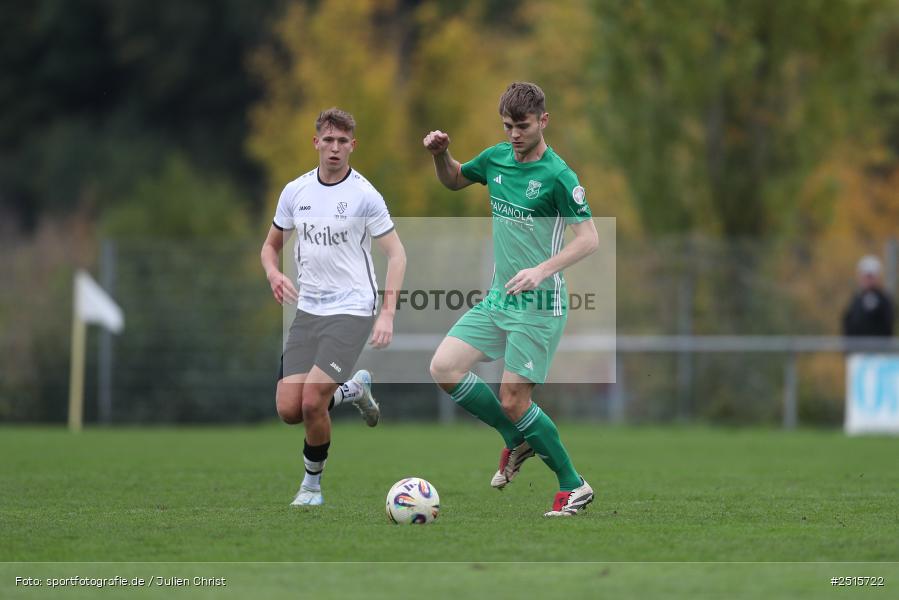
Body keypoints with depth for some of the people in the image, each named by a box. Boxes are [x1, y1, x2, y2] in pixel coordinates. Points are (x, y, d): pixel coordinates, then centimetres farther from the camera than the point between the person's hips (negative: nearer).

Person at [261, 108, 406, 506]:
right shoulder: (295, 191, 5)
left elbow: (396, 254, -6)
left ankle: (313, 481, 7)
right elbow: (271, 245, 17)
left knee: (312, 402, -18)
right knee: (288, 410, -4)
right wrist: (274, 274, -7)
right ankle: (353, 390, 26)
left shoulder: (364, 195, -8)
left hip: (351, 311, -5)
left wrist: (388, 314, -16)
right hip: (308, 311, 5)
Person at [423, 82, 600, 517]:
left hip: (538, 306, -7)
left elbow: (589, 238, -16)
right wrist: (440, 154, 4)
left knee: (512, 400, -8)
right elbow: (453, 180, 26)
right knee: (443, 369, -4)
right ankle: (517, 440, 15)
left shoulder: (557, 176, -14)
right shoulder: (497, 158, 7)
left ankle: (574, 487, 8)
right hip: (497, 298, 7)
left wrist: (542, 269, -29)